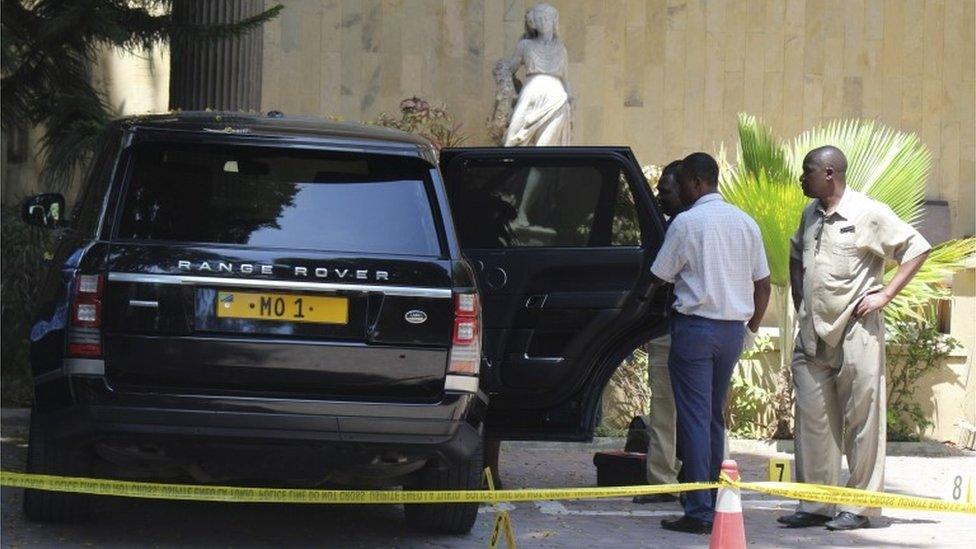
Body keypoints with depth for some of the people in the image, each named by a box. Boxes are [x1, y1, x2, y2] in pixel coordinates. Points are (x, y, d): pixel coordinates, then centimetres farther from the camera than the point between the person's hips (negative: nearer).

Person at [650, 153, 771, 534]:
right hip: (733, 329, 6)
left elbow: (659, 278, -3)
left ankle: (699, 513, -10)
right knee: (715, 416, 16)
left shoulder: (687, 222, -9)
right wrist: (753, 325, 21)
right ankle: (716, 501, 18)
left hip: (695, 326, -6)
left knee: (694, 417, -6)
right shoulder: (745, 223, 9)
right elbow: (763, 283, 11)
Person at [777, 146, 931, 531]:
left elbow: (917, 249, -6)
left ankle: (859, 507, 3)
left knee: (861, 421, -1)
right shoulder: (810, 214, 13)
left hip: (856, 333, -7)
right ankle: (815, 505, 12)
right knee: (812, 420, 6)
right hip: (812, 336, 7)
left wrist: (885, 295, -11)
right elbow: (796, 255, 32)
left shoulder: (869, 214, -8)